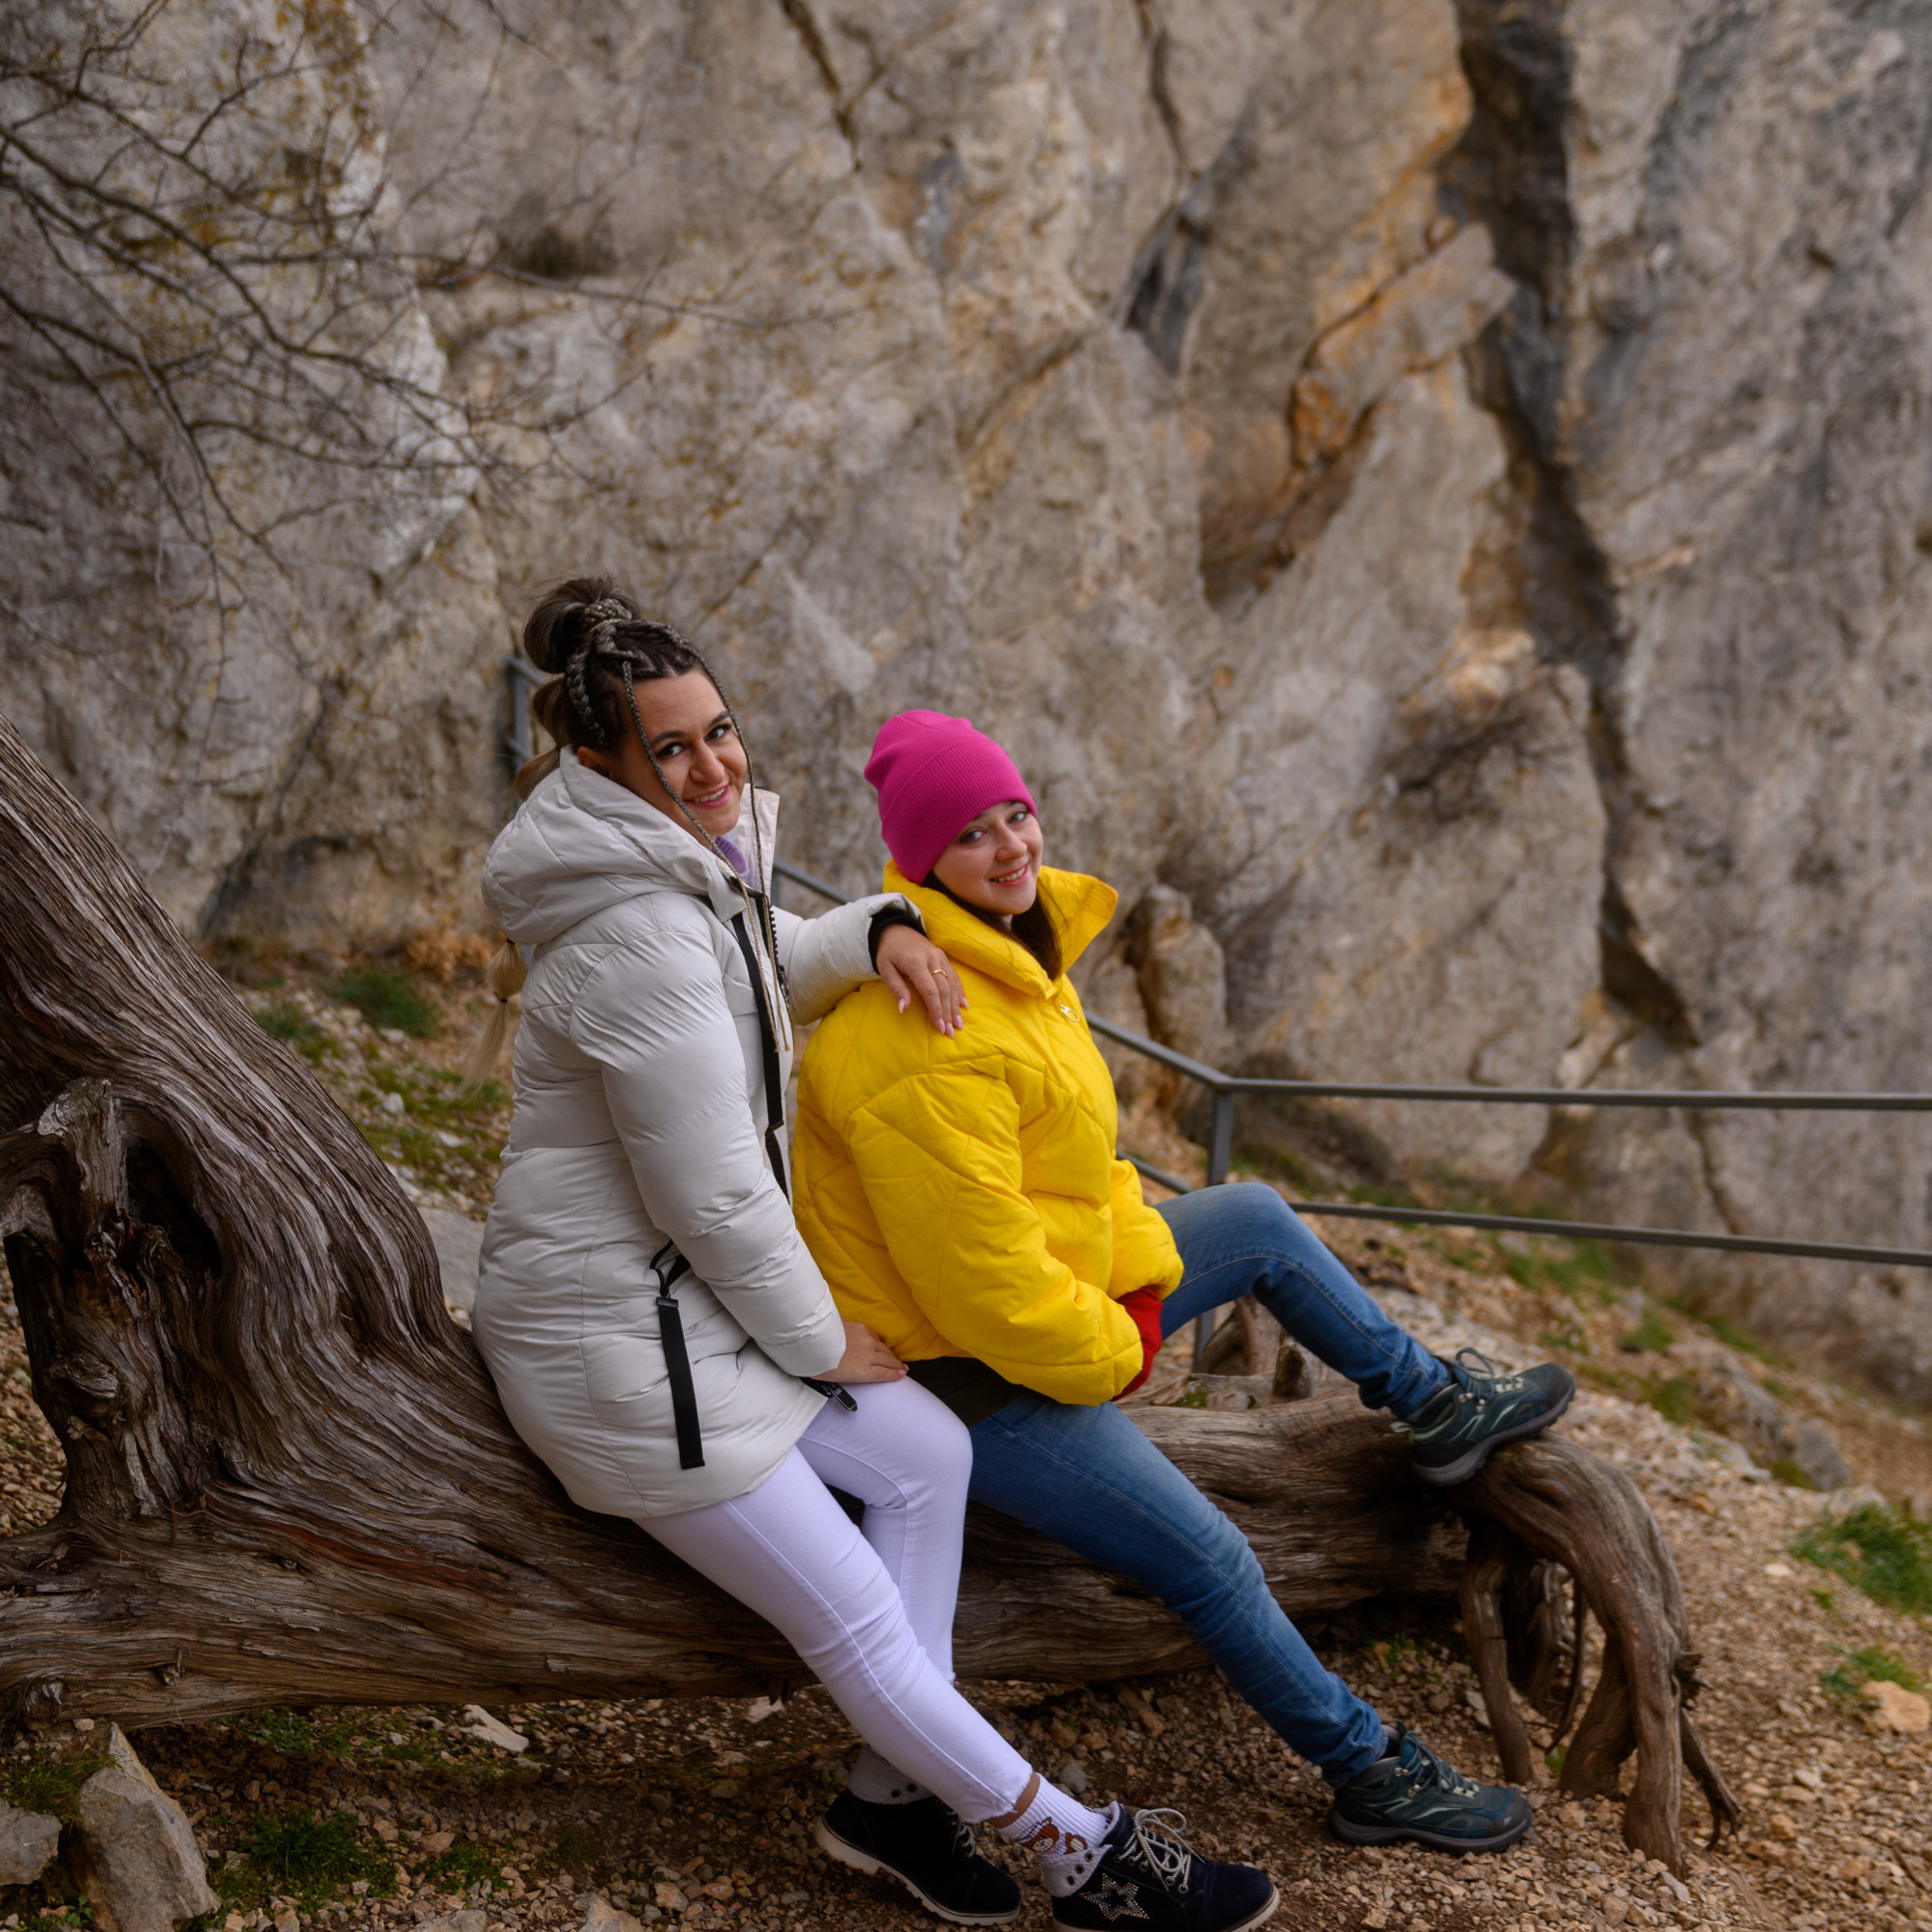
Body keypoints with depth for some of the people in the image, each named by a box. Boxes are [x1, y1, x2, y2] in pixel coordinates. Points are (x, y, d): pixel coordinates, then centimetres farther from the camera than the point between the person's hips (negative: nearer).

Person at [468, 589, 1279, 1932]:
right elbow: (711, 1192, -23)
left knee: (927, 1453, 10)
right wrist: (821, 1339, -8)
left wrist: (879, 931, 0)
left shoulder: (690, 865, 5)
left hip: (688, 1292, 11)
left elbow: (770, 969, 23)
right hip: (616, 1340, -11)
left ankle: (895, 1796, 20)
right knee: (858, 1622, 0)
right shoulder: (641, 931, -26)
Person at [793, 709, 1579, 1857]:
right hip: (970, 1373, -10)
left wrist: (1141, 1271, 5)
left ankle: (1439, 1408, 36)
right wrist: (1109, 1355, -15)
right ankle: (1373, 1774, 13)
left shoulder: (1009, 948, 1)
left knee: (1261, 1223, 17)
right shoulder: (925, 1047, -33)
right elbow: (976, 1269, -30)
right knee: (1210, 1558, -8)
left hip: (1048, 1282, 10)